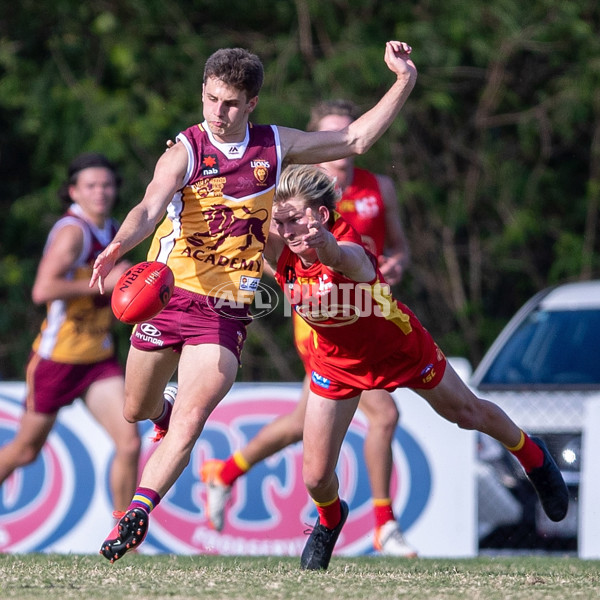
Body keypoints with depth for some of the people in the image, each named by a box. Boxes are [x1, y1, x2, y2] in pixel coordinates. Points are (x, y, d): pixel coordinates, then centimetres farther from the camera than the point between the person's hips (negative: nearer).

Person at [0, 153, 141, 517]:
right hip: (57, 359, -6)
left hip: (99, 360, 6)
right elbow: (42, 291, -29)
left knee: (129, 442, -10)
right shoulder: (72, 231, -17)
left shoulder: (111, 231, 9)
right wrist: (104, 283, -26)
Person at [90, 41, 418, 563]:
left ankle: (136, 516, -19)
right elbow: (150, 210, -27)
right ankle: (164, 413, 53)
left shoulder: (275, 146, 2)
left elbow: (355, 140, 12)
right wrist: (118, 245, -49)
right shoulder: (184, 152, -11)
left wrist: (404, 81, 6)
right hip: (166, 297, 0)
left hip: (226, 311, 0)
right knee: (136, 411, 18)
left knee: (189, 422, -17)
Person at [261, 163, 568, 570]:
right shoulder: (283, 253, -25)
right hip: (336, 363, 3)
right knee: (316, 477, -1)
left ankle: (533, 456, 53)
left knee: (466, 414, 21)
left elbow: (341, 257, -66)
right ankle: (329, 521, 37)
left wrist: (324, 244, -87)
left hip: (401, 349, -3)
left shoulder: (349, 249, -41)